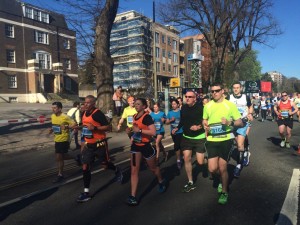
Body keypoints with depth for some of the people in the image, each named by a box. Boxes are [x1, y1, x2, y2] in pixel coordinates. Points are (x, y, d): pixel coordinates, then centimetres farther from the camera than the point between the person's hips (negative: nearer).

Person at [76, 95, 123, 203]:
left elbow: (108, 127, -20)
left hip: (100, 144, -6)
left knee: (105, 165, 7)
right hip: (89, 144, 7)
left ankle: (117, 171, 42)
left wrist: (95, 128, -31)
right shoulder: (84, 113, 6)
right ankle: (86, 192, 12)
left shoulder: (98, 113, -18)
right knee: (85, 167, 2)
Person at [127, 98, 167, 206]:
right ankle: (133, 196, 3)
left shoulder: (146, 117, -18)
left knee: (153, 168, 15)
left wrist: (139, 130, -30)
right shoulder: (134, 116, 6)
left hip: (146, 146, -6)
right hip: (135, 146, 6)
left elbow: (153, 132, -28)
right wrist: (131, 133, 9)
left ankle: (161, 182, 45)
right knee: (134, 170, 0)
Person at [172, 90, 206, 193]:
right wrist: (177, 128, 0)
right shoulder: (183, 107, 0)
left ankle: (205, 162, 38)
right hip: (186, 137, 4)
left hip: (199, 137, -4)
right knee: (187, 158, 0)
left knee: (200, 162, -3)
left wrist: (199, 126, -28)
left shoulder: (200, 107, -15)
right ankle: (190, 182, 14)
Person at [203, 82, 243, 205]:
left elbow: (240, 123, -1)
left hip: (225, 139, -3)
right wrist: (205, 125, -2)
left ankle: (224, 192, 27)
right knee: (212, 169, -1)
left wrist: (230, 122, -21)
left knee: (222, 167, 2)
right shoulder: (207, 106, 6)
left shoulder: (230, 105, -3)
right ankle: (223, 179, 36)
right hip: (212, 140, 3)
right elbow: (204, 120, 21)